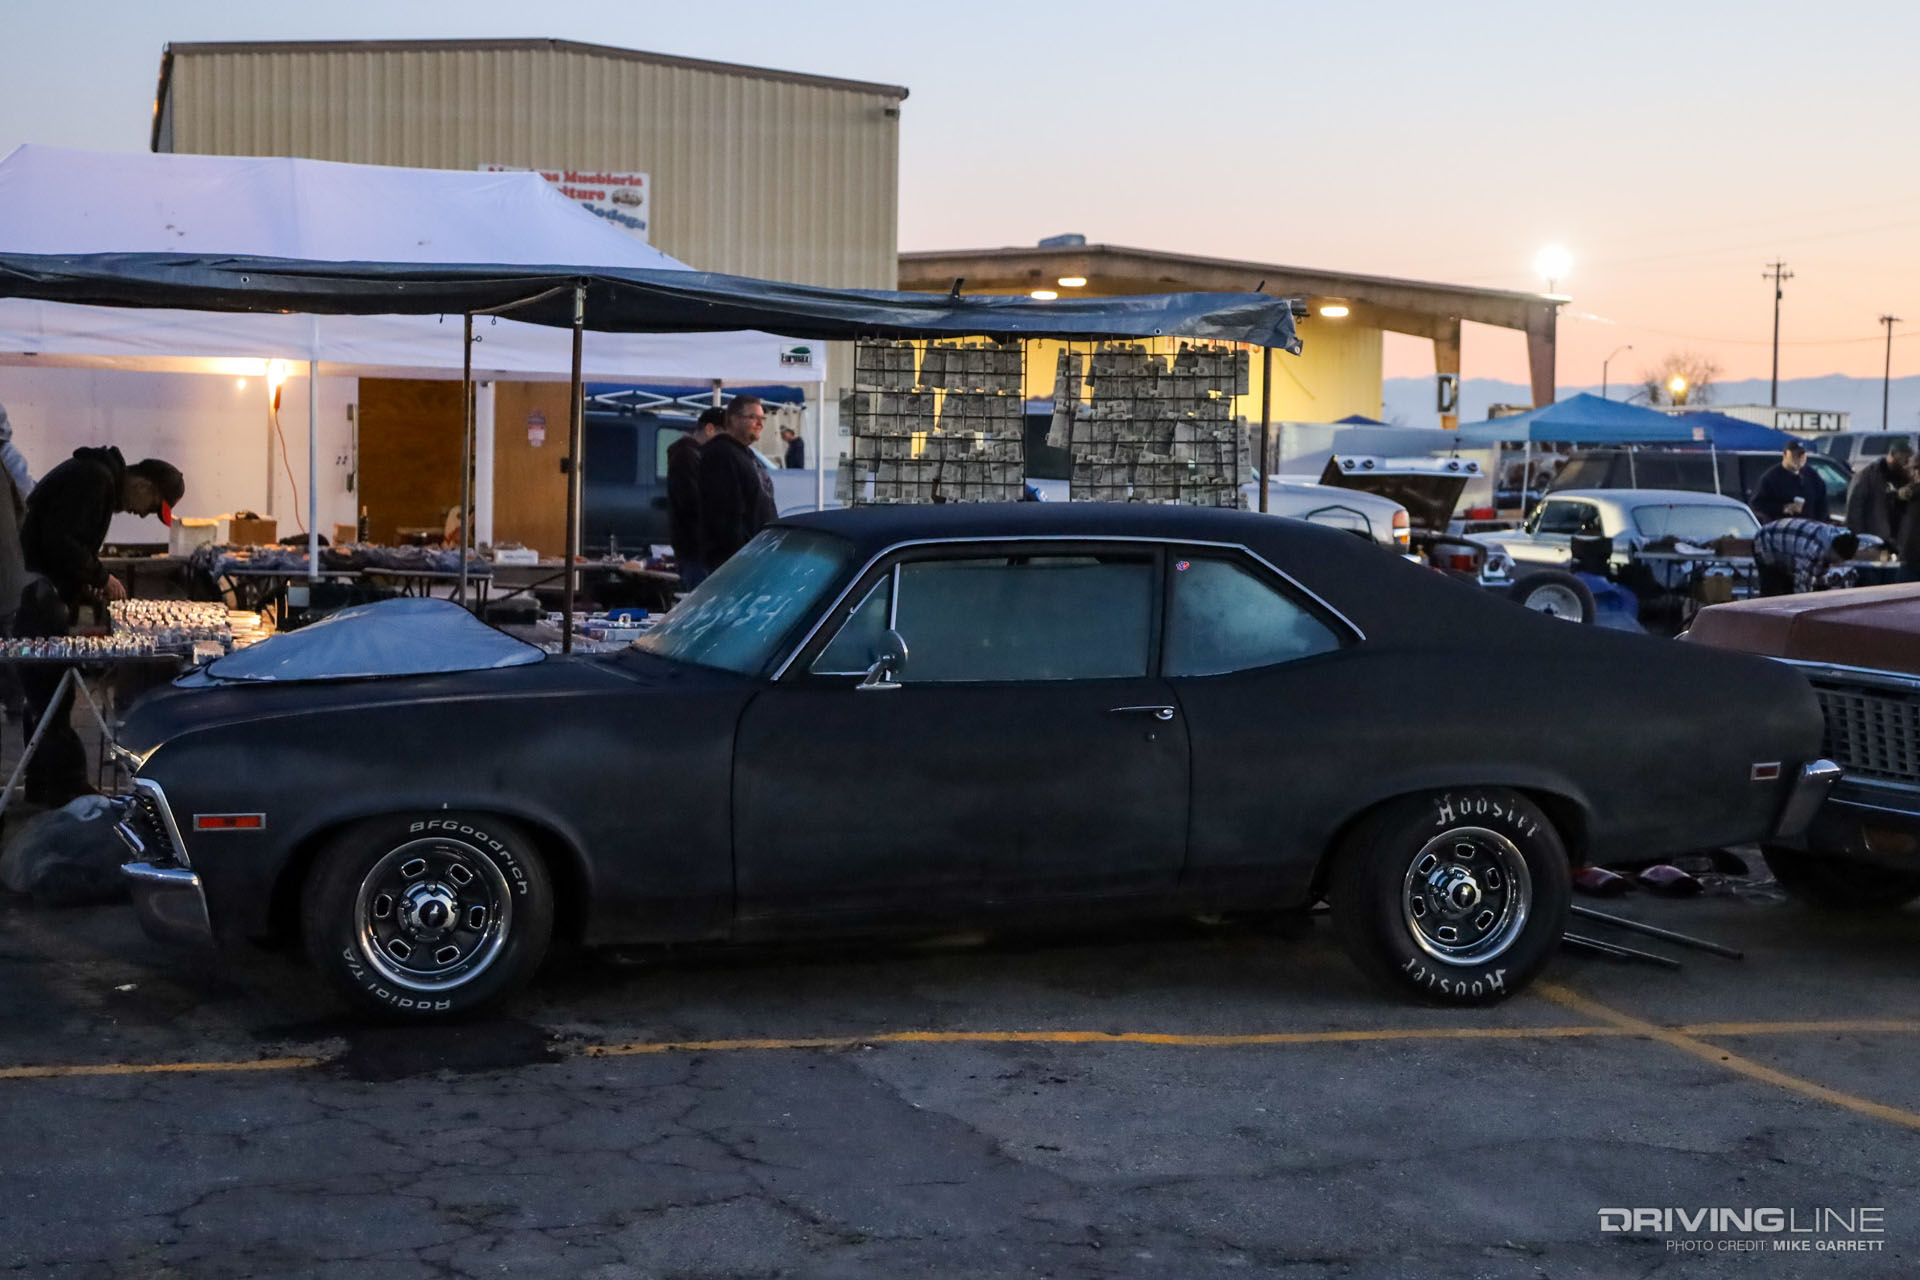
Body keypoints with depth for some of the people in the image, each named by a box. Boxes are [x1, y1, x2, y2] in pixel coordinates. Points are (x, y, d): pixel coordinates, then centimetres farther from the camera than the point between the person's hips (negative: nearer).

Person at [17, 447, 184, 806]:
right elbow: (59, 540, -23)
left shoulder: (99, 480, 19)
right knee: (52, 692, -10)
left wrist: (85, 588, 11)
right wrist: (101, 578, -12)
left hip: (37, 591, 11)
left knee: (46, 691, 14)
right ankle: (67, 788, -9)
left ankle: (43, 786, 20)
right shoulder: (95, 479, -14)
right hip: (33, 592, -11)